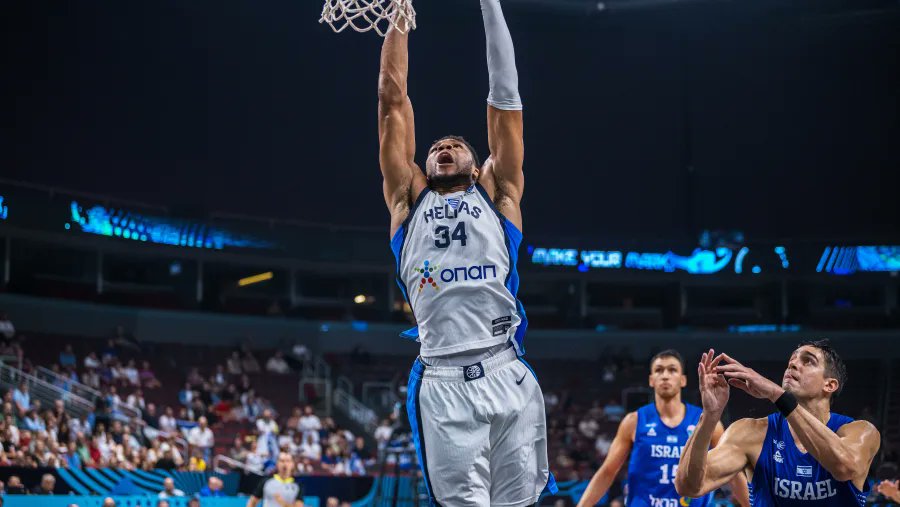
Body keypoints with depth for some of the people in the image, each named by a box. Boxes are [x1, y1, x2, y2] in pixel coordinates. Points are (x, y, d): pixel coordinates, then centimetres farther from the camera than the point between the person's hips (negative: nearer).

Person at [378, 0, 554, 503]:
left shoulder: (497, 194, 20)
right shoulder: (409, 199, 21)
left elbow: (505, 96, 18)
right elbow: (392, 98, 22)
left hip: (507, 377, 0)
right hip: (441, 383, 0)